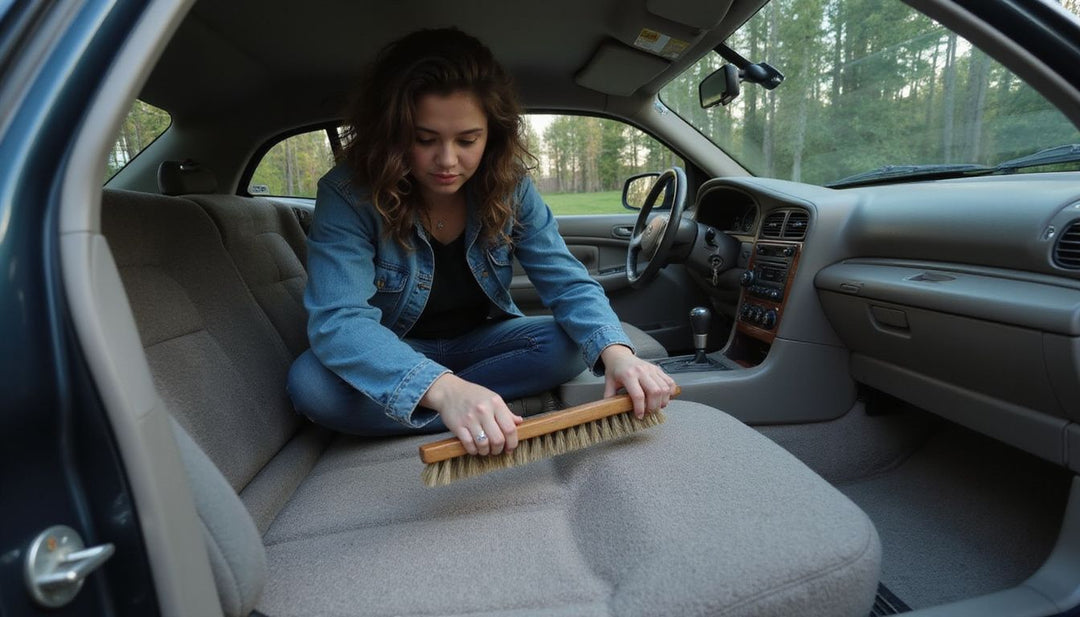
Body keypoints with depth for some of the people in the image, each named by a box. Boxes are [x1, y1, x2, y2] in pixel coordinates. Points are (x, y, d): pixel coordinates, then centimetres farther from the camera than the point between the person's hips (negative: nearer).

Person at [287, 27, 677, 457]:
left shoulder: (509, 188, -15)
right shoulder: (348, 196, -24)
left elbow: (567, 281, -18)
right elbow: (338, 320, -36)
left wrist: (614, 350, -41)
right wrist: (442, 388, -55)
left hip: (480, 341, 2)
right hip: (394, 355, -1)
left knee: (571, 344, -22)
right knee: (311, 383, -32)